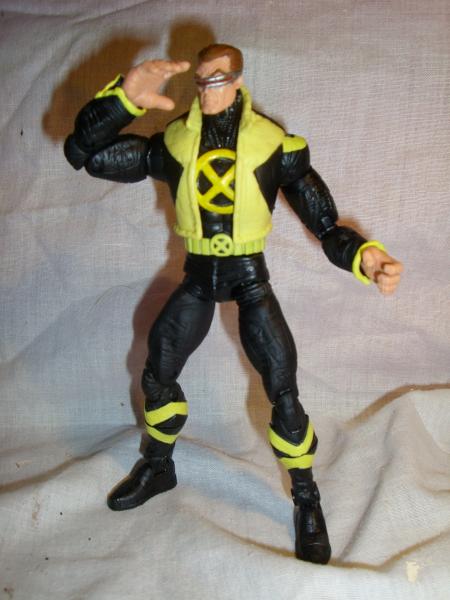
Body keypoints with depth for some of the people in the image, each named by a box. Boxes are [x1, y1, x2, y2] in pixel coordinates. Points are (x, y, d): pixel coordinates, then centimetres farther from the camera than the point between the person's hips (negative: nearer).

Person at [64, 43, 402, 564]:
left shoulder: (274, 145, -12)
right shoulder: (173, 144, -5)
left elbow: (325, 223, -11)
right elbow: (83, 151, -11)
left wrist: (364, 256, -31)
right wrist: (125, 96, -26)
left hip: (249, 277, -3)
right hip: (198, 277, 3)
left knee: (283, 392, -4)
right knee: (157, 375, 12)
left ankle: (307, 501, 19)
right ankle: (158, 467, 40)